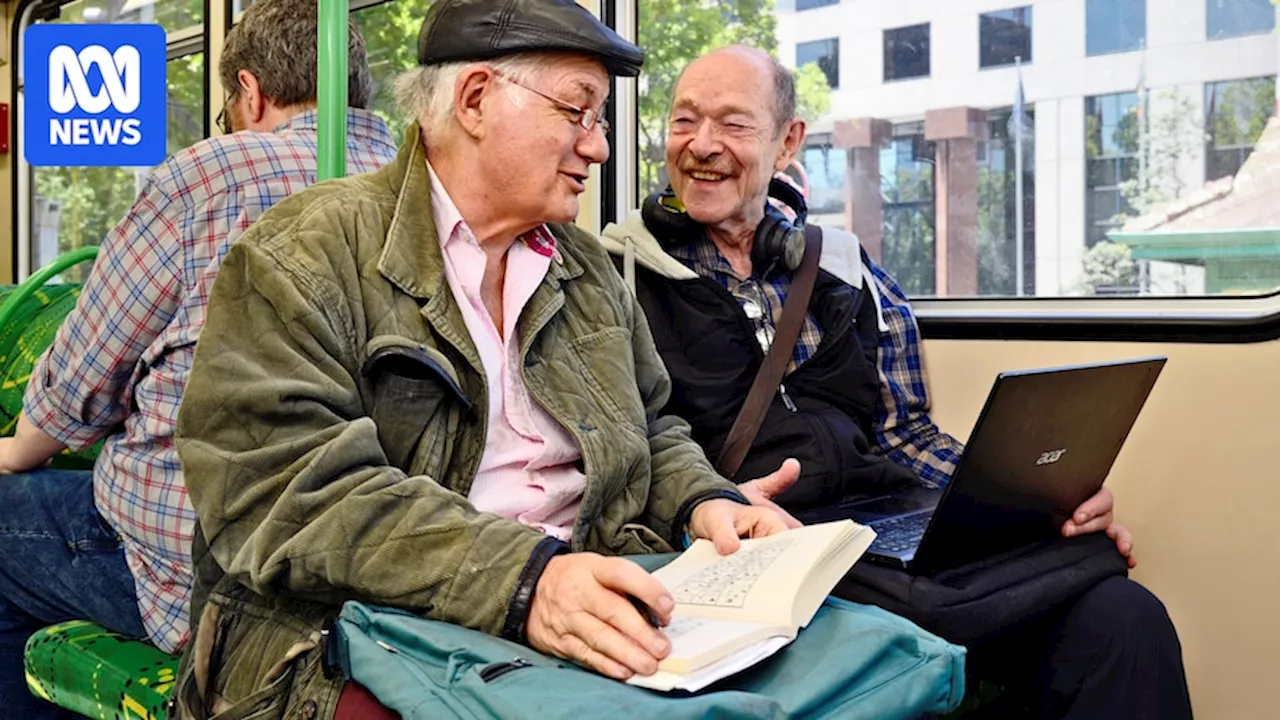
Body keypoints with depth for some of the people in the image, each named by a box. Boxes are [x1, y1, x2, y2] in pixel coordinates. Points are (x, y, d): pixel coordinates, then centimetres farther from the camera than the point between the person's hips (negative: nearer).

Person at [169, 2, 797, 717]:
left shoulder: (589, 269, 18)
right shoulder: (300, 257, -5)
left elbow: (651, 430, 26)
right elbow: (288, 492, -16)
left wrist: (705, 501, 2)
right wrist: (523, 580, -27)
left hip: (592, 625, 6)